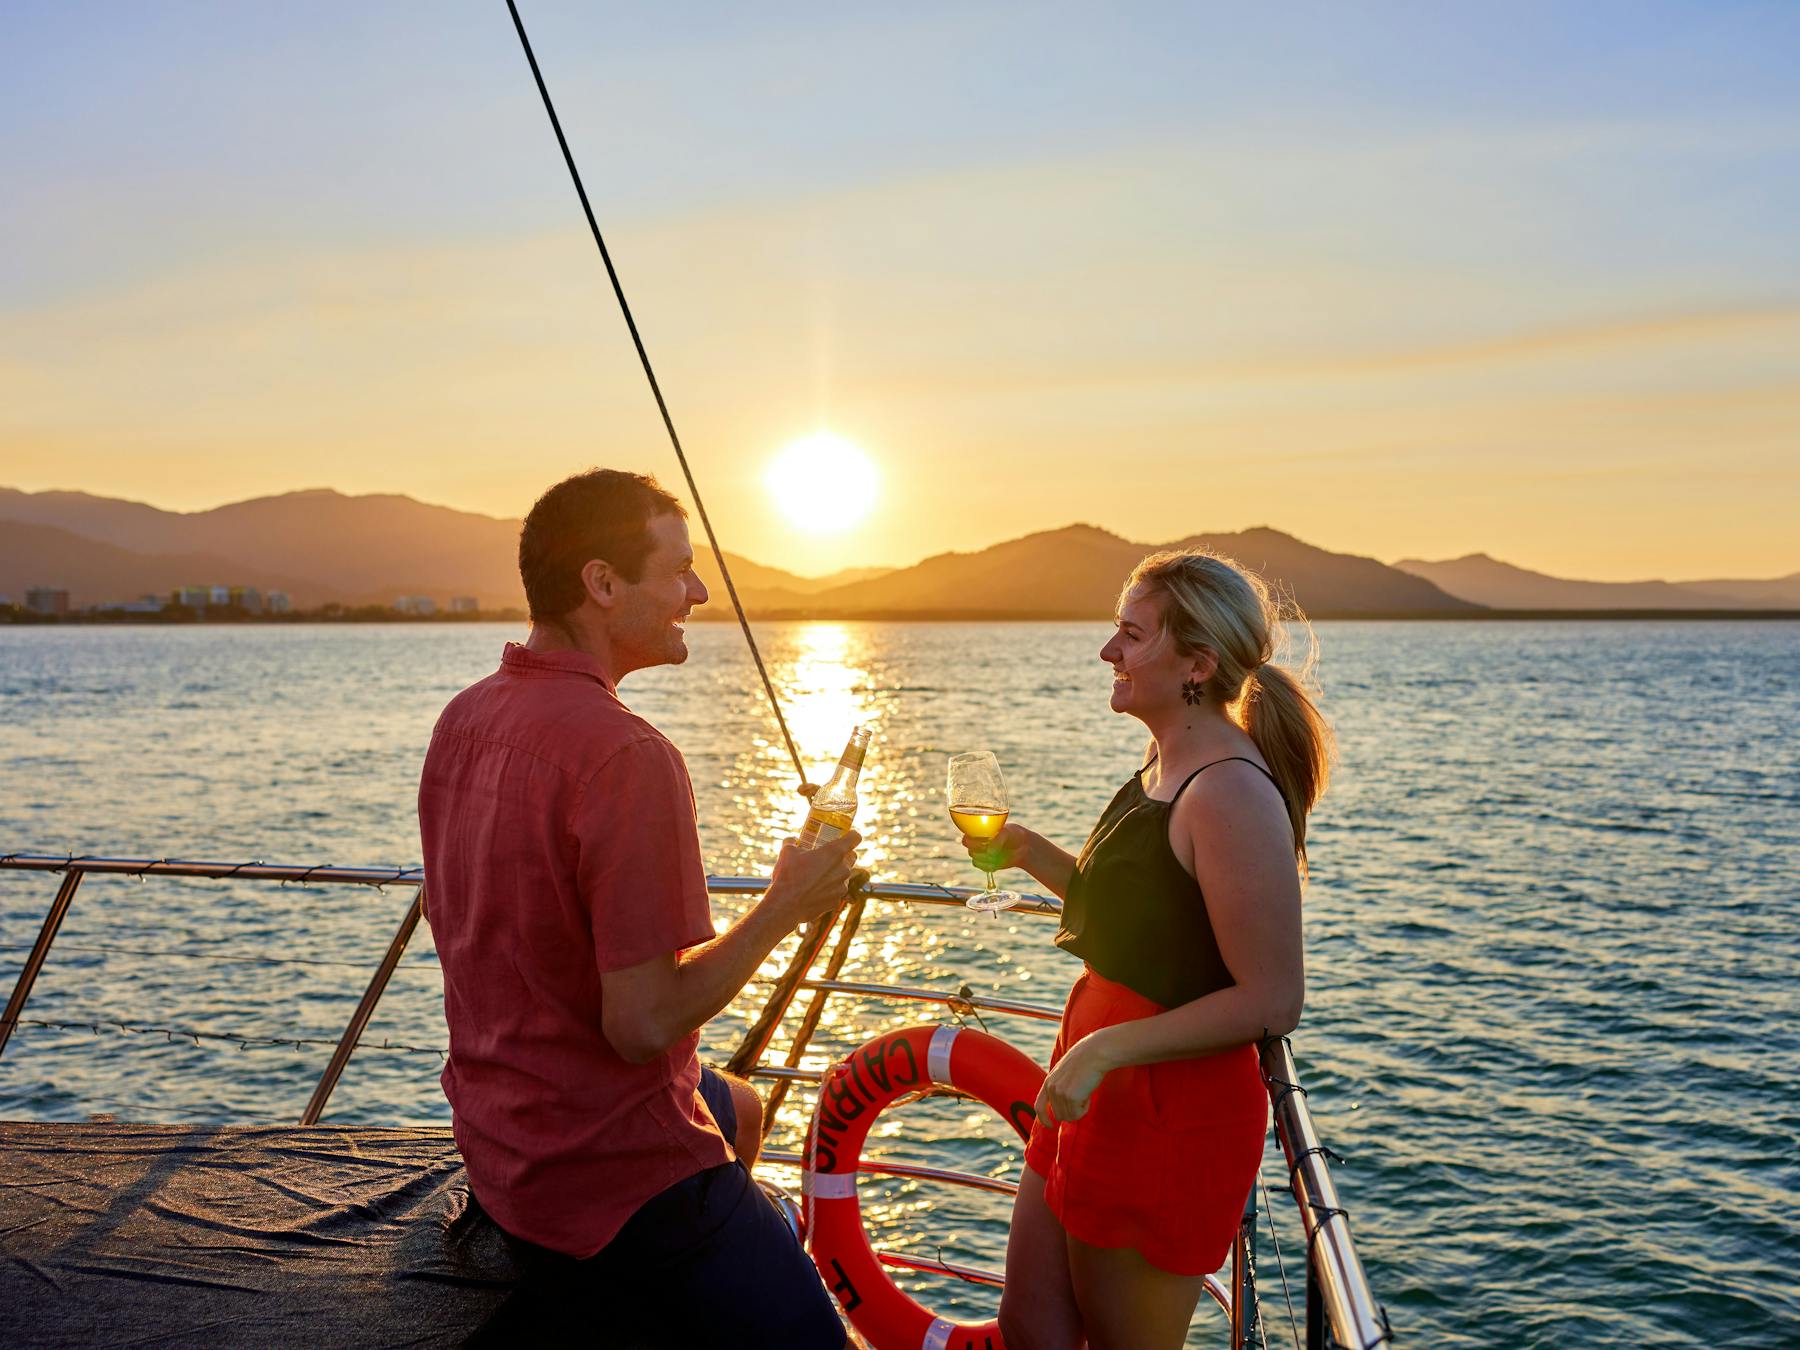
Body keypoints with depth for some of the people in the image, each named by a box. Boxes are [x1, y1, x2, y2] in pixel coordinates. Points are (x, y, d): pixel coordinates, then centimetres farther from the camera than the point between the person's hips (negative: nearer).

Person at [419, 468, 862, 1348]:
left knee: (741, 1108, 34)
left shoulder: (464, 718, 2)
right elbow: (645, 1022, -27)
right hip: (618, 1169, -9)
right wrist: (786, 905, -16)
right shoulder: (626, 756, -26)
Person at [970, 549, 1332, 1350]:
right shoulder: (1168, 764, 8)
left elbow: (1270, 1002, -23)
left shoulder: (1231, 795, -23)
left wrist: (1107, 1049, -24)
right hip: (1104, 1095, 9)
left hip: (1173, 1119, -9)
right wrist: (1030, 854, 8)